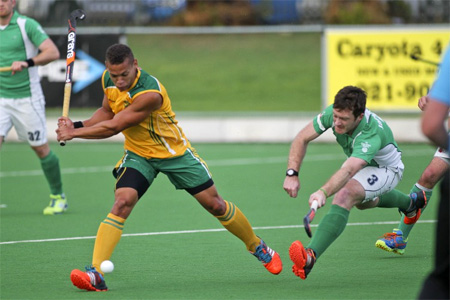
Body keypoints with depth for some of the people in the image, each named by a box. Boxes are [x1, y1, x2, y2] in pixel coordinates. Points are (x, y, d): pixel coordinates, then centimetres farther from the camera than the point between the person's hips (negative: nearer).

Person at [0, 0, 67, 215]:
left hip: (27, 98, -4)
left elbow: (52, 52, -18)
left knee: (41, 149, 4)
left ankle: (58, 196, 22)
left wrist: (26, 63, -32)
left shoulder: (27, 25, -9)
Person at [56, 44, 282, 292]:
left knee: (215, 205, 4)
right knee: (122, 203, -21)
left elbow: (113, 127, -31)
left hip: (174, 152, -4)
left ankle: (258, 247, 30)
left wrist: (73, 133, -23)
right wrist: (77, 125, -10)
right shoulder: (108, 80, -12)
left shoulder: (150, 93, -35)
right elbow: (106, 112, 7)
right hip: (138, 154, 4)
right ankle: (95, 273, -29)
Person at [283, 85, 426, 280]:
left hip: (385, 169, -8)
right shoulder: (334, 113, -30)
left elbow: (348, 171, -62)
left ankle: (311, 256, -49)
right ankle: (410, 203, 67)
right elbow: (302, 139, -20)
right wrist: (292, 174, -33)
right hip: (361, 163, 8)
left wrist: (323, 192, -77)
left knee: (345, 195, -36)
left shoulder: (372, 135, -47)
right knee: (362, 202, 37)